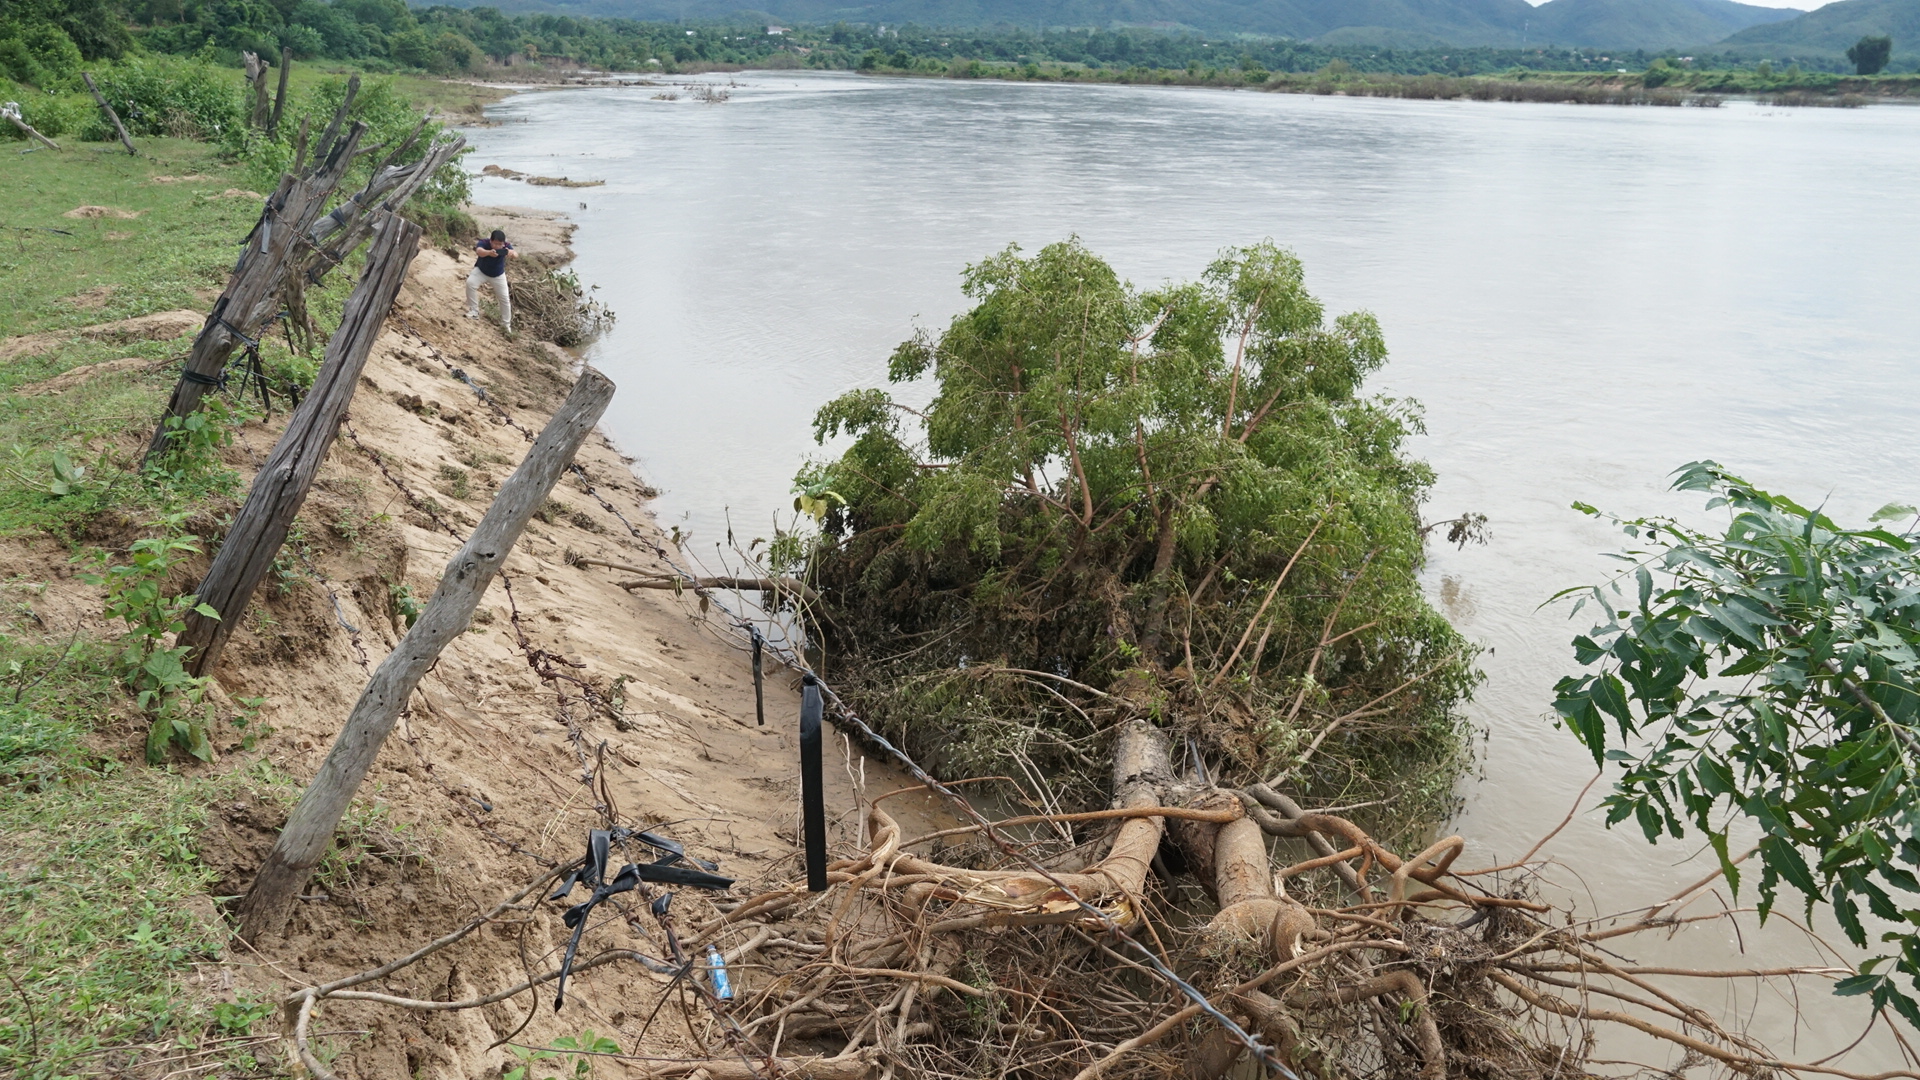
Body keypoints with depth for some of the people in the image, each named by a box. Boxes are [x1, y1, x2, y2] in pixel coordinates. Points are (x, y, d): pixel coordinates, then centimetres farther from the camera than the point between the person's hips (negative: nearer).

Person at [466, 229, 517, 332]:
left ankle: (506, 324, 22)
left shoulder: (506, 246, -27)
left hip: (498, 275, 2)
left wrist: (512, 253, -70)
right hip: (480, 271, -2)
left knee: (505, 298, 3)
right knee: (470, 283, -29)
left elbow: (516, 255, -45)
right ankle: (474, 311, -14)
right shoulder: (483, 243, -32)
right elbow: (479, 251, -55)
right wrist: (489, 252, -77)